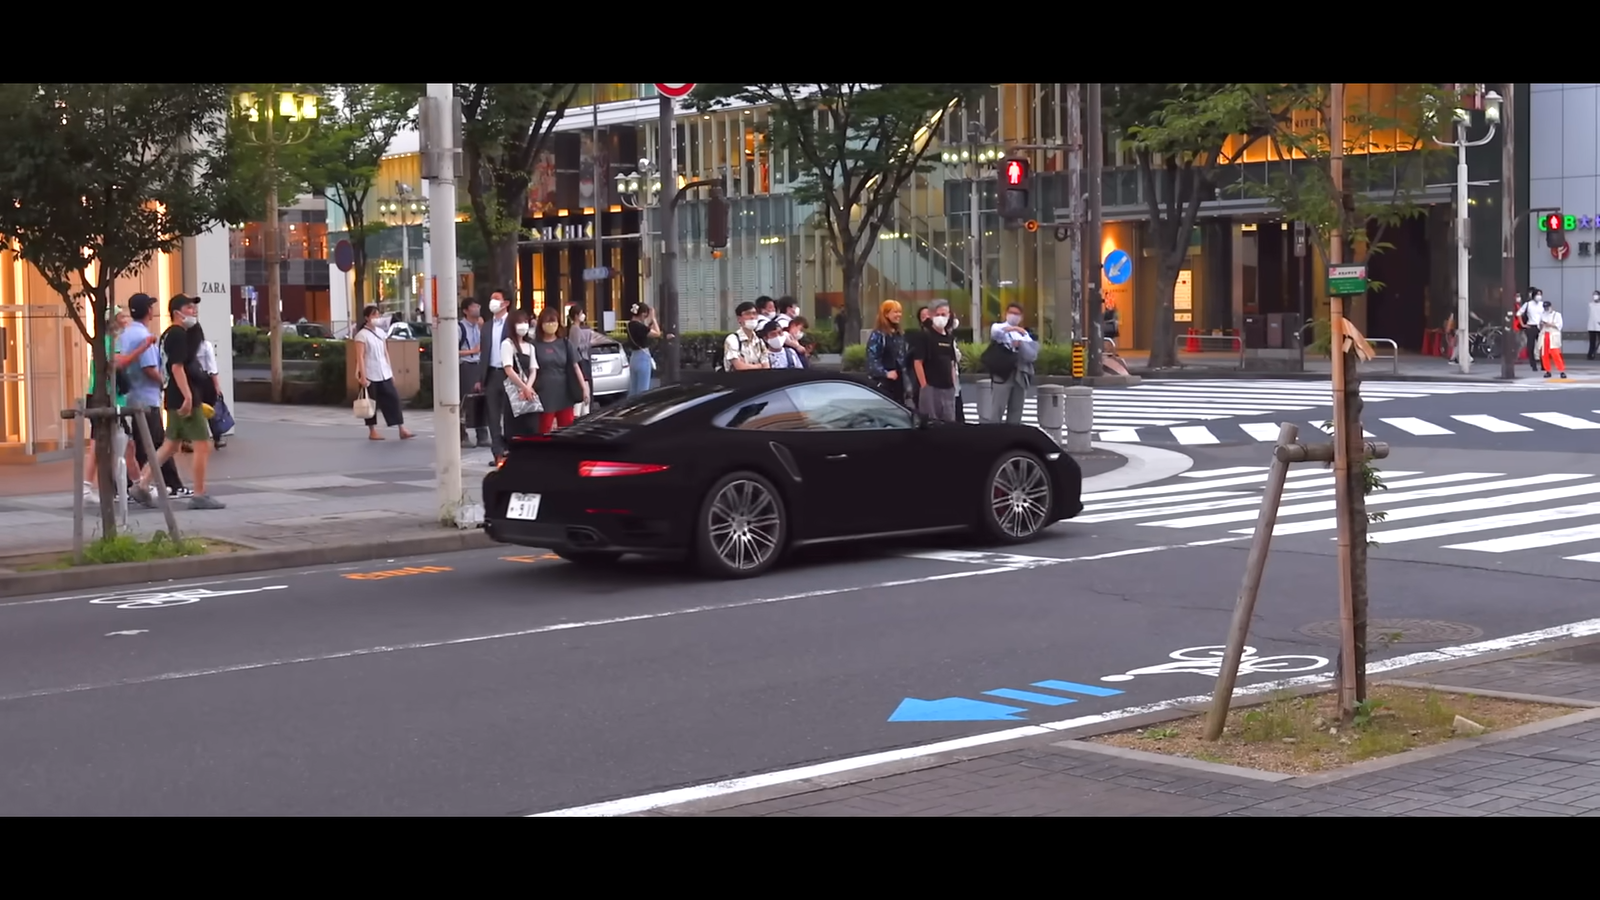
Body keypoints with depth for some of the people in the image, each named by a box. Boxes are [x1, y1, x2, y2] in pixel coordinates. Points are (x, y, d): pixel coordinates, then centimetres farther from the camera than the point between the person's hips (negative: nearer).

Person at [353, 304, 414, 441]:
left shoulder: (381, 332, 12)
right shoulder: (362, 335, -7)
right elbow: (360, 356, -12)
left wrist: (390, 371, 14)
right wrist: (362, 376, -17)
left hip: (384, 373, 6)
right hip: (370, 374, -6)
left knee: (393, 399, -1)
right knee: (371, 403, 2)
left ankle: (402, 430, -2)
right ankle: (372, 432, 11)